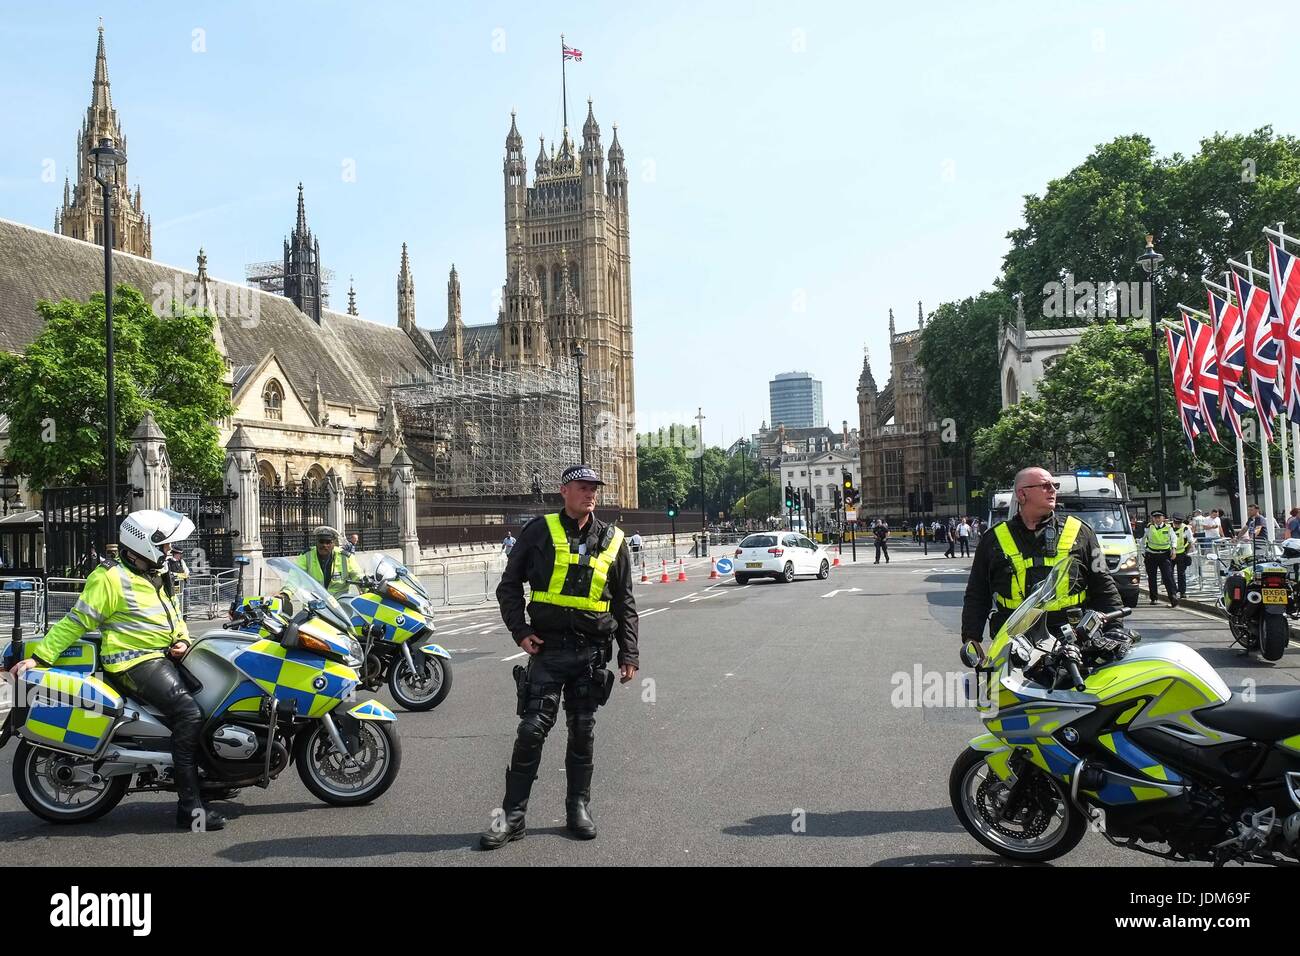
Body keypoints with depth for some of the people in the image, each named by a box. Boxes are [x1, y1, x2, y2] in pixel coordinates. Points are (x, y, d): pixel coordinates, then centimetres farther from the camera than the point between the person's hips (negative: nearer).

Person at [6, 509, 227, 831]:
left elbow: (172, 615, 27)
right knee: (189, 712, -26)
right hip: (136, 663, -10)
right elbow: (76, 622, -9)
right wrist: (39, 656, -15)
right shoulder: (111, 579, -9)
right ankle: (189, 806, -26)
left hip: (164, 657, 10)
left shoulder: (155, 578, 19)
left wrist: (182, 640, 7)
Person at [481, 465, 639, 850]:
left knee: (583, 731, 10)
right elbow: (509, 585, 5)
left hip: (591, 651, 3)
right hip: (547, 647, -2)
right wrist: (520, 631, -6)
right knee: (532, 729, -5)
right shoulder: (540, 531, 0)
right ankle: (512, 815, 4)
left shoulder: (613, 540, 8)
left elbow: (625, 603, 12)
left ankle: (579, 807, 23)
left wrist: (629, 654, 7)